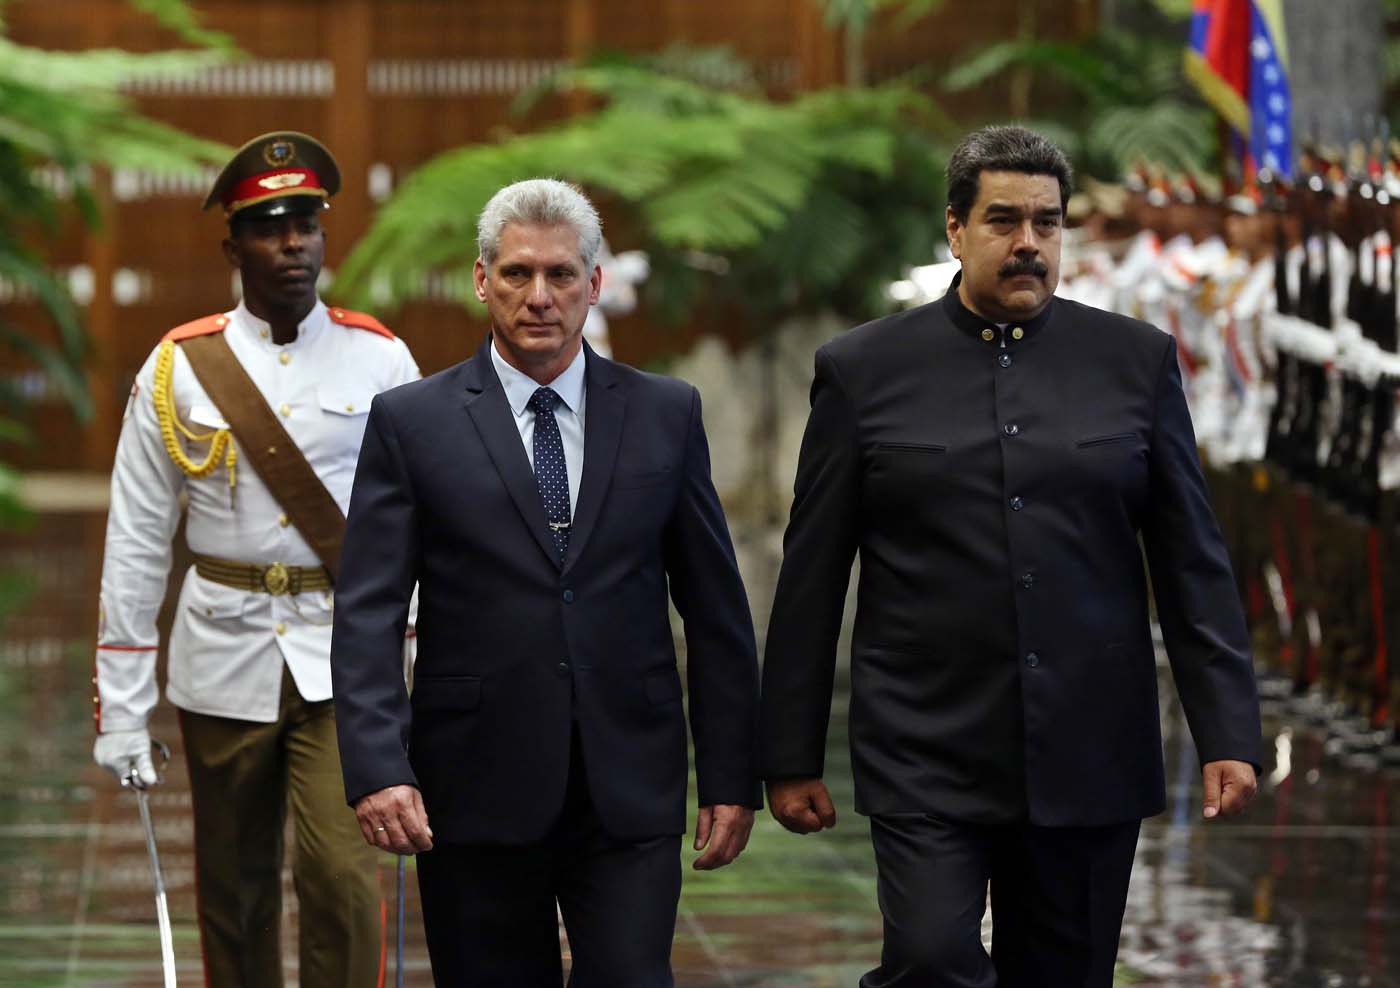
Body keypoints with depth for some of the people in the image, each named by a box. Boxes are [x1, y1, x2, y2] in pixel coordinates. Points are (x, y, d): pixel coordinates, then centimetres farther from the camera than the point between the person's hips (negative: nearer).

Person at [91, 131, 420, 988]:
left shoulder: (380, 361, 0)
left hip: (345, 658, -1)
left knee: (342, 870, -12)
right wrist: (121, 708, -1)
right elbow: (136, 545, 1)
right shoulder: (179, 370, -1)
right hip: (224, 656, 1)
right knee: (235, 887, 10)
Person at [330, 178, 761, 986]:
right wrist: (378, 768, -17)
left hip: (629, 793, 1)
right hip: (479, 794, -1)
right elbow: (369, 617, -4)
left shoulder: (665, 414, 7)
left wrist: (732, 775, 5)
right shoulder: (413, 423, 1)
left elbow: (716, 607, 9)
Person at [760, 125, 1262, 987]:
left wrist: (1228, 733, 0)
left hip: (1091, 763, 2)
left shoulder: (1136, 360, 6)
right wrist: (792, 759, 3)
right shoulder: (863, 370, 2)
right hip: (928, 762, -2)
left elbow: (1194, 563, 6)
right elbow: (811, 582, 4)